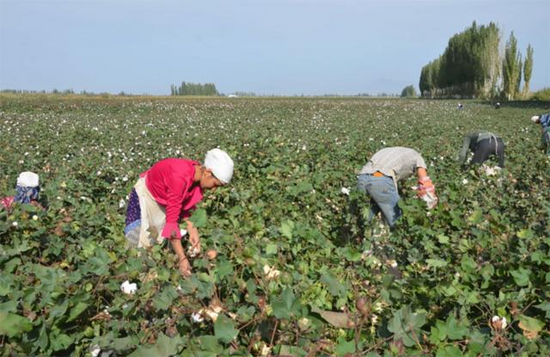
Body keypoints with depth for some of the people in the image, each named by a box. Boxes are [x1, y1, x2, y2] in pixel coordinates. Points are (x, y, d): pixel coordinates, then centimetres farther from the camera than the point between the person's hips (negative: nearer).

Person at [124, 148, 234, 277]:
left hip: (163, 199, 7)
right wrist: (182, 258, -40)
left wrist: (192, 230, -23)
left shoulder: (198, 175, -17)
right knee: (142, 244, -10)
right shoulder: (180, 177, -40)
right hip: (145, 194, -7)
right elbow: (171, 218, -40)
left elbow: (185, 207, -6)